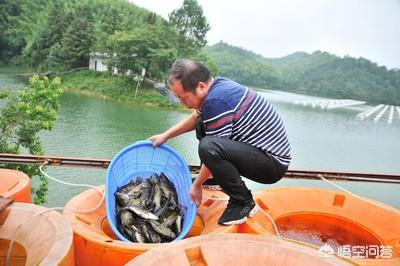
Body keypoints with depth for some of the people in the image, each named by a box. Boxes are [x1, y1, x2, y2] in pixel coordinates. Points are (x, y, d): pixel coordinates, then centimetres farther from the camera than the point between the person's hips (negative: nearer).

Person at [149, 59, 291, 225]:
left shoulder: (216, 101, -26)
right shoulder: (219, 83, 2)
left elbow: (213, 150, -19)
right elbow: (195, 118, 17)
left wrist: (197, 185, -4)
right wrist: (166, 135, 10)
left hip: (274, 163, -10)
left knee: (208, 146, -33)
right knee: (202, 125, 14)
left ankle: (244, 203, -11)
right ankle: (210, 178, 16)